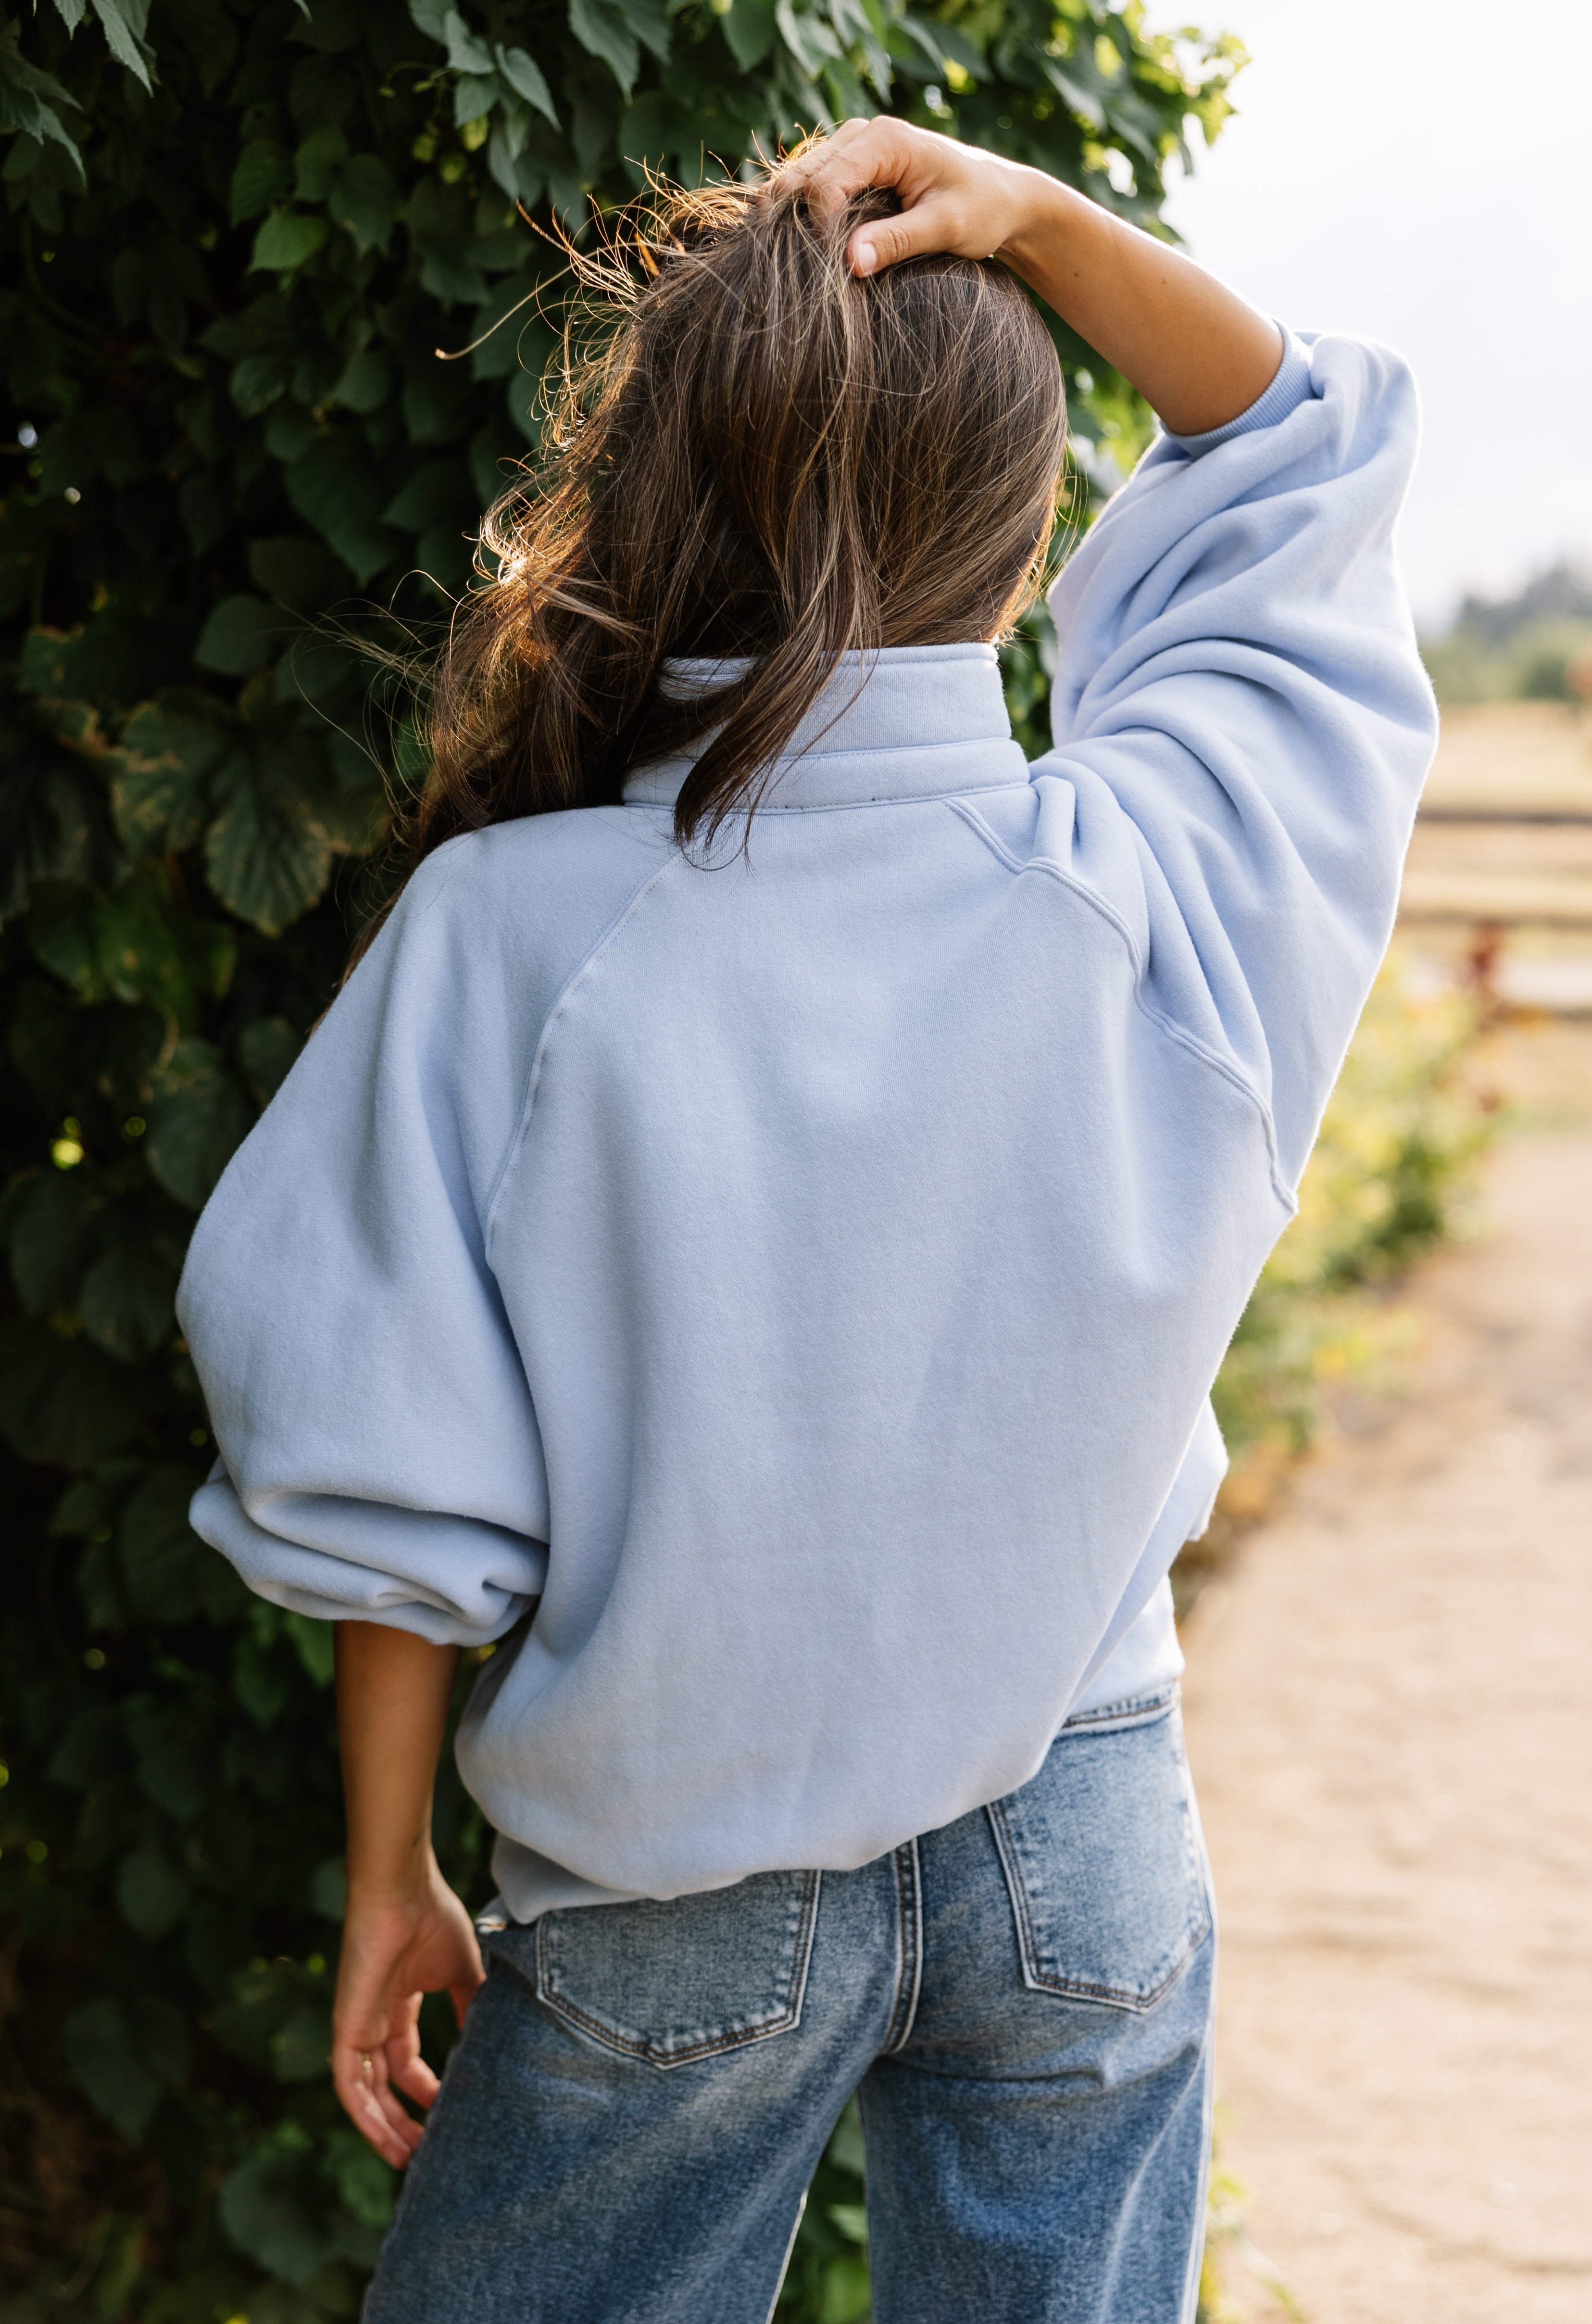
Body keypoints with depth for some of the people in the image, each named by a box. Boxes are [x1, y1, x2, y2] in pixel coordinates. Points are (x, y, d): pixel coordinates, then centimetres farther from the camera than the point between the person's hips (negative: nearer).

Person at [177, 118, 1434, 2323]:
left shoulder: (507, 927, -17)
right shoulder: (1153, 874, -12)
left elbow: (399, 1500, -12)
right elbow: (1301, 447, 7)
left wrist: (389, 1879, 1)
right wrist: (1043, 223, -4)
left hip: (676, 1893, -1)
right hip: (1083, 1849, 2)